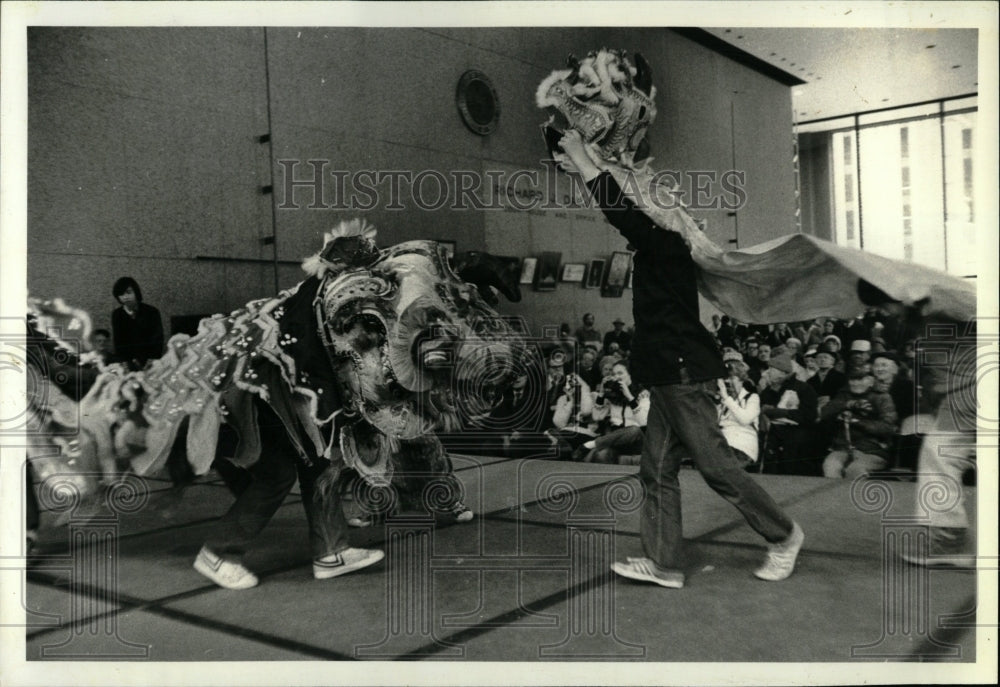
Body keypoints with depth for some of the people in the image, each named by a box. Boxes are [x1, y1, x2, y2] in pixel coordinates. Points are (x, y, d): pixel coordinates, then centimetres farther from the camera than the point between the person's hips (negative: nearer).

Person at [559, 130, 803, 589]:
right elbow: (625, 212, 25)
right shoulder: (661, 247, 15)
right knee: (657, 469, 9)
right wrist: (581, 160, 23)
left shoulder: (665, 243, -13)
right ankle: (664, 563, 14)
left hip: (684, 374, -10)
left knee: (716, 465, -1)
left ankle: (782, 535, 16)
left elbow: (622, 211, -23)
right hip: (672, 375, 10)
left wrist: (580, 158, -17)